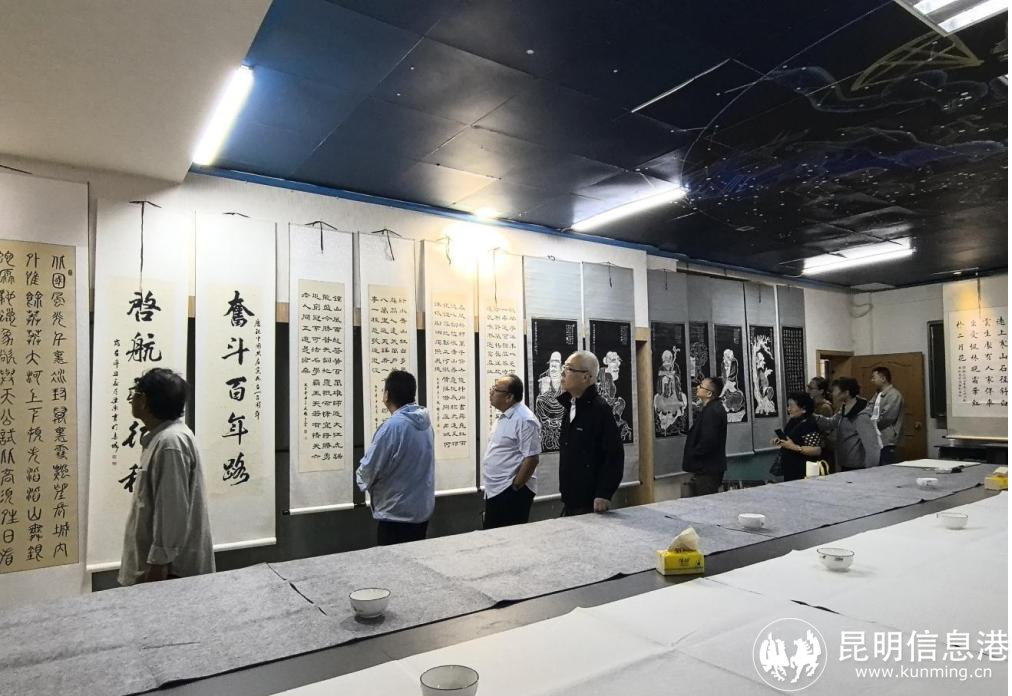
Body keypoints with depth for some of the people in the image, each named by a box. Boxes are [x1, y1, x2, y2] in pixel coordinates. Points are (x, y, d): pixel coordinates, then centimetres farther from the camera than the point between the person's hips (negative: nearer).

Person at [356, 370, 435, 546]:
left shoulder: (392, 426, -22)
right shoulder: (425, 422, 2)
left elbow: (368, 470, -16)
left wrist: (361, 477, 6)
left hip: (396, 514, -8)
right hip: (422, 509, 8)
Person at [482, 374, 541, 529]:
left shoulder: (525, 420, -18)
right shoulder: (503, 416, 12)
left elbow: (531, 459, -21)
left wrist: (514, 487, -16)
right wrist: (489, 487, 18)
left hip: (511, 493, -9)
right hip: (494, 491, 9)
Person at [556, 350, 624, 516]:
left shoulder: (600, 409, -15)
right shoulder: (569, 407, 11)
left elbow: (615, 455, -19)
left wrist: (604, 495, -20)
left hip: (591, 503, -8)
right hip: (569, 500, 8)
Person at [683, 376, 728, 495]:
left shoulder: (712, 411, -21)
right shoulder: (715, 408, 14)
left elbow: (708, 441, -27)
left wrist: (691, 455, -14)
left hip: (707, 471, -11)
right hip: (709, 468, 11)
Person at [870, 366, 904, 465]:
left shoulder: (894, 394, -10)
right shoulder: (878, 395, 18)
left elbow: (887, 417, -17)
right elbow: (872, 413, 20)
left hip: (886, 441, -8)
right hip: (876, 441, 9)